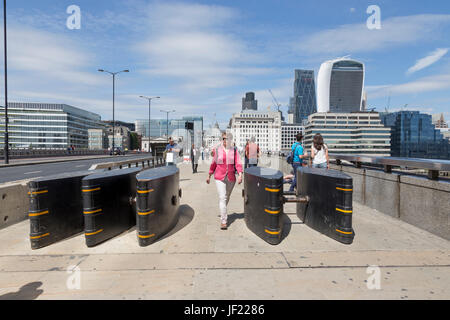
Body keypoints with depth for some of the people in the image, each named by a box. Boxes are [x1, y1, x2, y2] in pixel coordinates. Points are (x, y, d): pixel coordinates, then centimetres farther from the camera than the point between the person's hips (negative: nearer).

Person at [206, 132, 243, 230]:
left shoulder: (234, 151, 0)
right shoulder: (217, 150, -1)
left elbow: (238, 164, -7)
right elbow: (213, 164, 8)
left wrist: (240, 175, -21)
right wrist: (209, 176, 12)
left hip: (231, 178, 2)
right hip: (219, 178, -2)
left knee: (227, 197, 18)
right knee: (222, 198, -10)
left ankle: (223, 213, 44)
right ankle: (223, 221, -6)